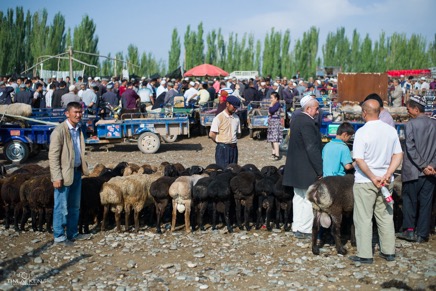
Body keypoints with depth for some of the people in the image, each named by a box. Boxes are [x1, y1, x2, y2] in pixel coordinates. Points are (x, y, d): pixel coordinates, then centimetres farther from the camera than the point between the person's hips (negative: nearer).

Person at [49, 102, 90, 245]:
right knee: (61, 207, 1)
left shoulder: (78, 129, 9)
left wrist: (83, 168, 11)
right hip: (64, 174, -8)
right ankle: (59, 236, 12)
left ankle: (72, 233, 27)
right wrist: (57, 177, -21)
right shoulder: (59, 131, -15)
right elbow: (53, 156, -17)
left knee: (75, 206, 16)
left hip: (77, 171, 8)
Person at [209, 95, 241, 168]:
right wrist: (220, 143, 1)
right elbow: (211, 134, -10)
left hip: (233, 148, 6)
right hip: (222, 148, -6)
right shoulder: (219, 118, -8)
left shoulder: (236, 118, 9)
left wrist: (233, 142, 8)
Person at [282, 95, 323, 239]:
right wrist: (320, 170, -17)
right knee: (309, 200, 0)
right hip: (307, 169, -10)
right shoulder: (307, 123, -21)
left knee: (299, 198, 16)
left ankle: (297, 227, 24)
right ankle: (305, 230, 5)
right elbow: (312, 149, -23)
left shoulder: (296, 119, 9)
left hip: (295, 167, 10)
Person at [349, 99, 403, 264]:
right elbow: (398, 155, 3)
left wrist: (373, 178, -12)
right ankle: (388, 252, 21)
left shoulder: (362, 132, -14)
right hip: (385, 181, 6)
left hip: (365, 181, -5)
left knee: (363, 218, 2)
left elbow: (359, 159, -19)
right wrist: (387, 175, -4)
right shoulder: (391, 130, 3)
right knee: (385, 216, 15)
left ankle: (365, 255, 5)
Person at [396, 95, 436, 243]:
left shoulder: (410, 124, -9)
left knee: (410, 199, 11)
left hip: (413, 171, -4)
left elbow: (411, 148, -16)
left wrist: (423, 166, -13)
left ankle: (409, 229, 9)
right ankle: (422, 234, 12)